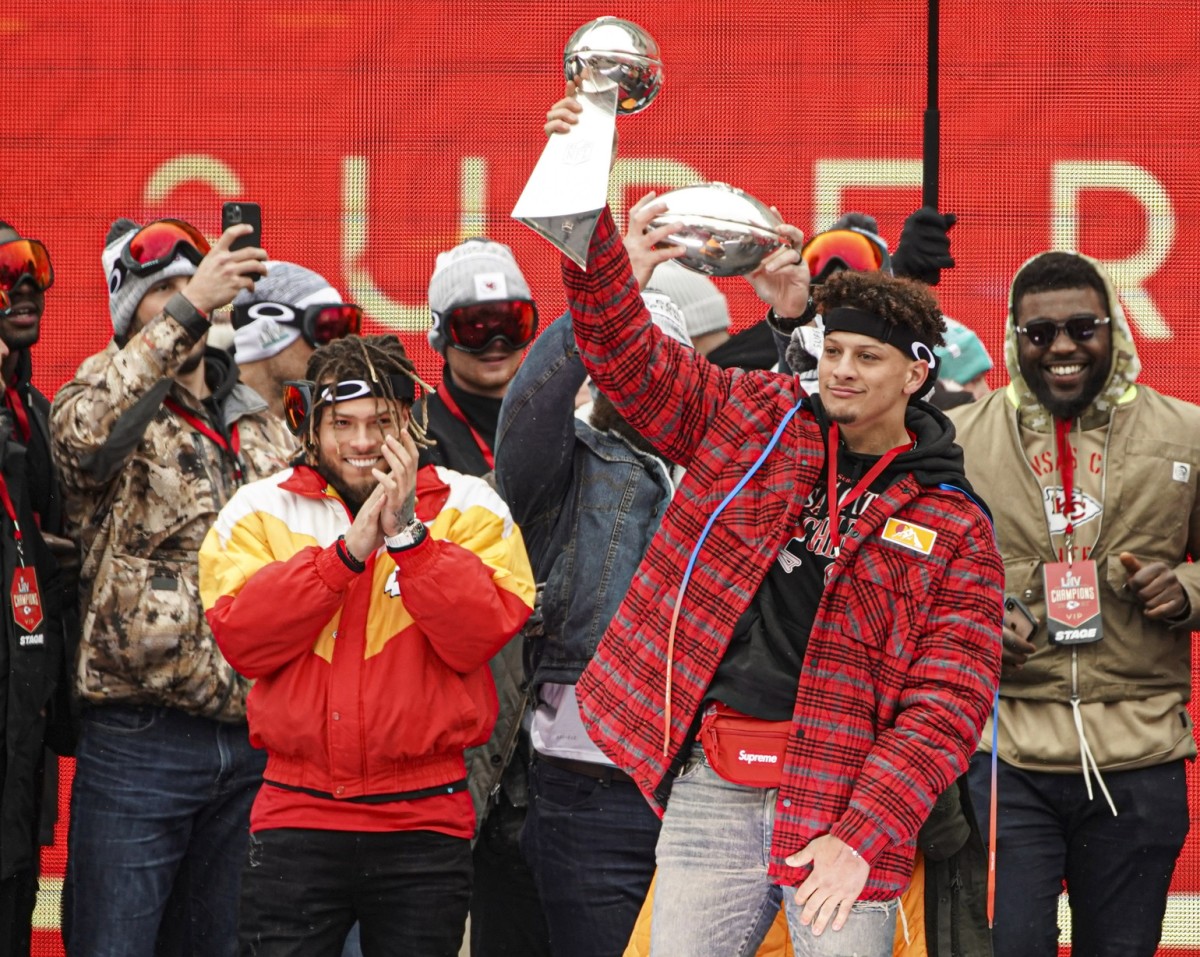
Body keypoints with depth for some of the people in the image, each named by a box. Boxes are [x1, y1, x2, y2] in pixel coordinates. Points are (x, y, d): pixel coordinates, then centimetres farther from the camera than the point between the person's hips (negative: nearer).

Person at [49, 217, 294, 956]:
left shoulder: (265, 428, 15)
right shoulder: (120, 414, -2)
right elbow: (80, 428, -28)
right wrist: (187, 309, -32)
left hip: (254, 742, 5)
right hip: (140, 744, -5)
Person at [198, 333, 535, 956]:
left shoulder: (466, 507, 4)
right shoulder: (262, 510, 6)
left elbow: (479, 636, -10)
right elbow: (242, 640, -9)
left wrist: (408, 532, -17)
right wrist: (349, 550, -15)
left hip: (426, 819, 0)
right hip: (298, 817, 0)